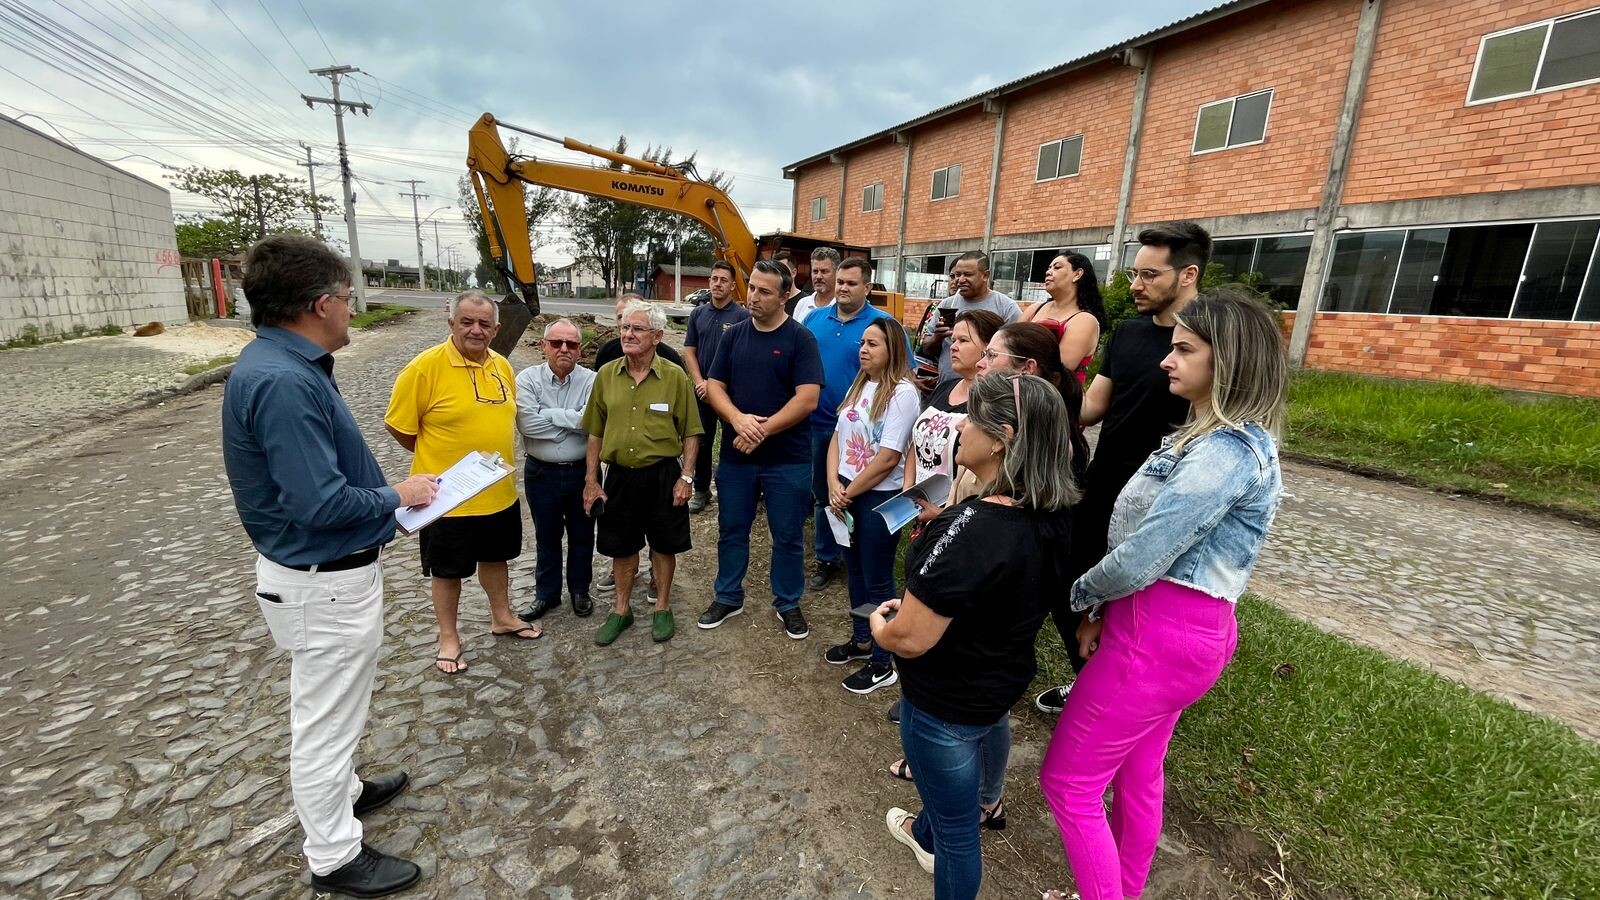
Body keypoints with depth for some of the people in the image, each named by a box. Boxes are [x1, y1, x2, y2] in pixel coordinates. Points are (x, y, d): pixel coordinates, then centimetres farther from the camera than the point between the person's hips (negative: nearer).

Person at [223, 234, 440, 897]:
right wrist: (397, 496, -14)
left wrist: (388, 492, 6)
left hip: (329, 571, 10)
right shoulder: (282, 381, -28)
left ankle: (342, 789, 50)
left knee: (330, 708, 28)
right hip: (324, 584, -10)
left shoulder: (288, 364, 4)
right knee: (327, 718, 9)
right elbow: (321, 503, -29)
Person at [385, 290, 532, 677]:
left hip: (500, 492, 5)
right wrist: (438, 458, 0)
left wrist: (495, 457, 11)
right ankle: (449, 638, 31)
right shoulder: (425, 366, -17)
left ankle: (502, 618, 42)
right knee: (447, 570, 12)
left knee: (495, 557, 22)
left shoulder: (502, 366, 1)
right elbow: (399, 426, -10)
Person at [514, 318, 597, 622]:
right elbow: (527, 423, -19)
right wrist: (572, 421, -15)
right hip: (542, 472, 1)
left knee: (582, 535, 15)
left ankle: (580, 590, 35)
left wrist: (549, 415, -17)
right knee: (546, 536, 17)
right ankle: (546, 594, 34)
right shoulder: (528, 378, -5)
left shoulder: (591, 381, -9)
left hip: (582, 471, -1)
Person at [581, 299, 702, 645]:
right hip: (619, 475, 3)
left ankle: (662, 608, 32)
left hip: (663, 474, -2)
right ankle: (622, 609, 35)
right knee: (621, 545, 15)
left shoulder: (675, 377, -8)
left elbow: (690, 432, -3)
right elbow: (595, 433, 6)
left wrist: (686, 477, -9)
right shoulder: (606, 374, 1)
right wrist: (591, 480, 4)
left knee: (664, 544, 12)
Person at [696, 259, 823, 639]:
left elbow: (807, 399, -16)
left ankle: (788, 603, 30)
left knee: (788, 536, 10)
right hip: (735, 454, 4)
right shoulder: (734, 335, 6)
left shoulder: (800, 339, -7)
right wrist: (738, 418, -16)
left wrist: (762, 431, -17)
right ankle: (728, 597, 35)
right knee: (731, 530, 16)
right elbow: (715, 387, 3)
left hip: (787, 459, -4)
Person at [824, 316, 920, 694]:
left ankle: (883, 664, 21)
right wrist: (834, 485, -7)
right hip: (845, 494, 8)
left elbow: (888, 458, -19)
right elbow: (837, 437, 7)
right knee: (855, 571, 20)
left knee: (877, 581, 4)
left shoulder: (902, 392, -16)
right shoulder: (858, 385, 9)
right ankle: (861, 640, 40)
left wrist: (849, 492, -11)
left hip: (880, 497, -7)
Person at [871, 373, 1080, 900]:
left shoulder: (972, 530, -37)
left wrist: (879, 624, -10)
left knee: (956, 827, 16)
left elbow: (909, 638, -32)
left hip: (947, 701, -8)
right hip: (1005, 677, 9)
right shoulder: (1050, 515, -10)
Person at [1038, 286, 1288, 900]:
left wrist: (1081, 595, -4)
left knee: (1067, 781, 4)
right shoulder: (1231, 438, 12)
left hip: (1161, 634, -10)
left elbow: (1138, 560, -24)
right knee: (1136, 775, 24)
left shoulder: (1226, 452, -22)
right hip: (1182, 627, 10)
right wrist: (1104, 611, 6)